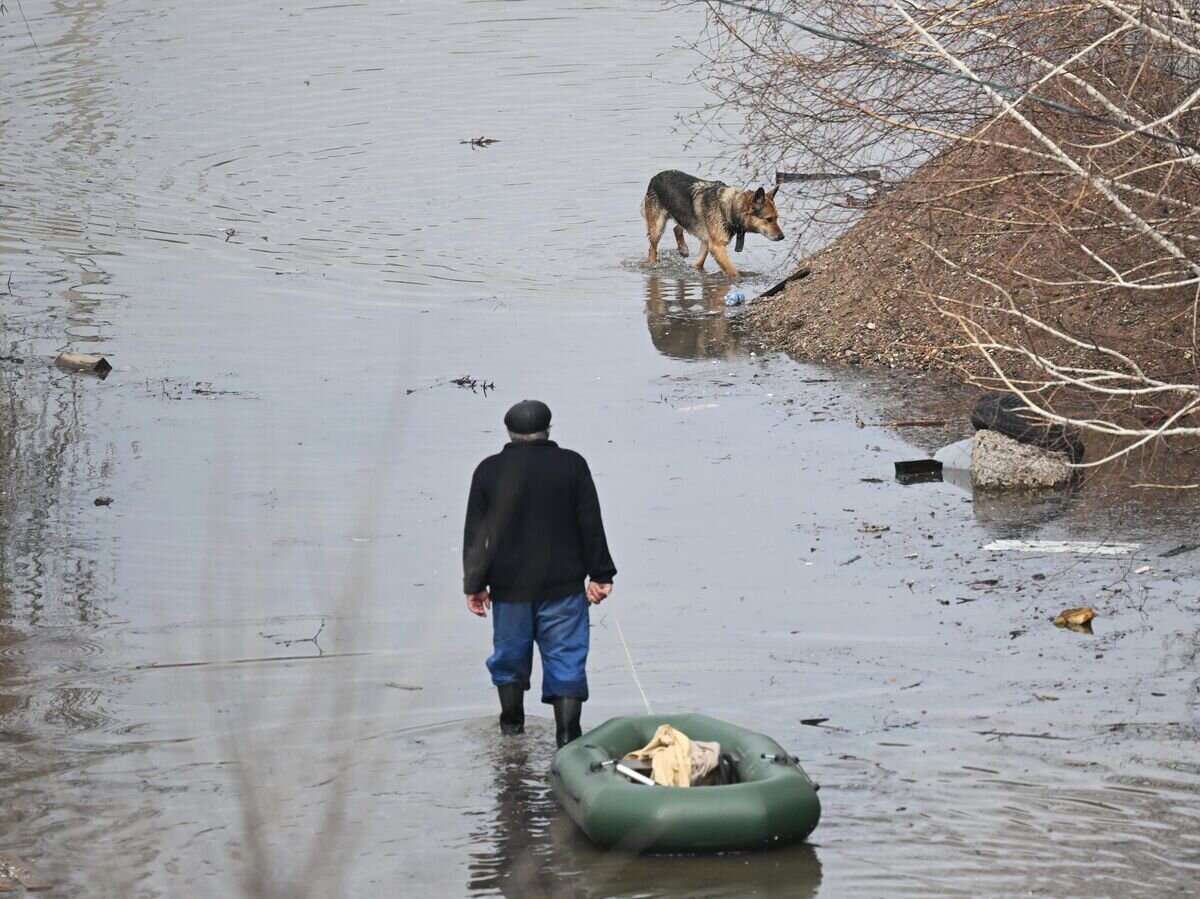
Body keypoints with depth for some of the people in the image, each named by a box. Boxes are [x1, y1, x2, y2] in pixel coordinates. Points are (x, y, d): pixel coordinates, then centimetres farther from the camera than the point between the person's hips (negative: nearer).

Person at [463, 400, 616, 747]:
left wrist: (475, 585, 9)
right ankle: (568, 735, -10)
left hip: (509, 588, 1)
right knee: (566, 659, -1)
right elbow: (591, 525, -1)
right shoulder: (571, 465, -3)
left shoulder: (489, 471, 0)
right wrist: (600, 575, 5)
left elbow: (475, 535, 3)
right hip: (563, 586, -1)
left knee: (510, 654, 17)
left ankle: (511, 726, 28)